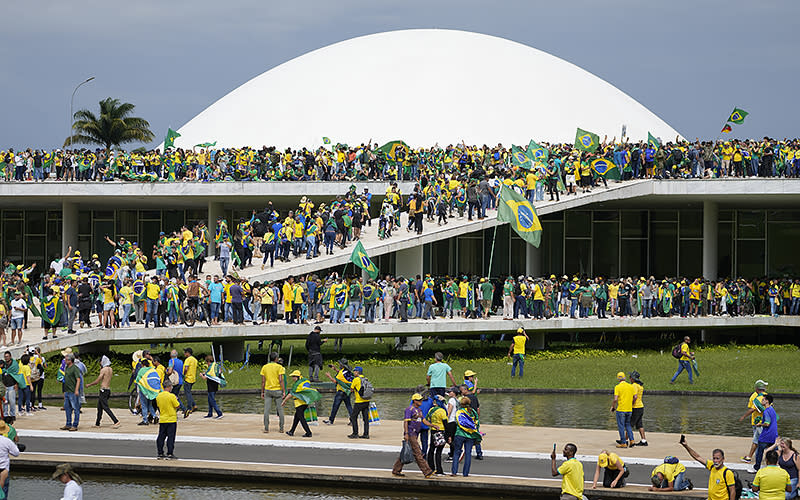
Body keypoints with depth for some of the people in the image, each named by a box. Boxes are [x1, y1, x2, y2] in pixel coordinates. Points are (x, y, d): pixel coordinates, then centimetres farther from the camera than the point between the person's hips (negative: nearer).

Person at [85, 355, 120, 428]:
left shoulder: (103, 370, -14)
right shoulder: (111, 369, 10)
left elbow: (97, 381, -13)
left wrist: (89, 384, 3)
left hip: (103, 390, -9)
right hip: (108, 389, 9)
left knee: (106, 407, -11)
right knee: (99, 407, 17)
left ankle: (116, 421, -22)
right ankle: (97, 424, 21)